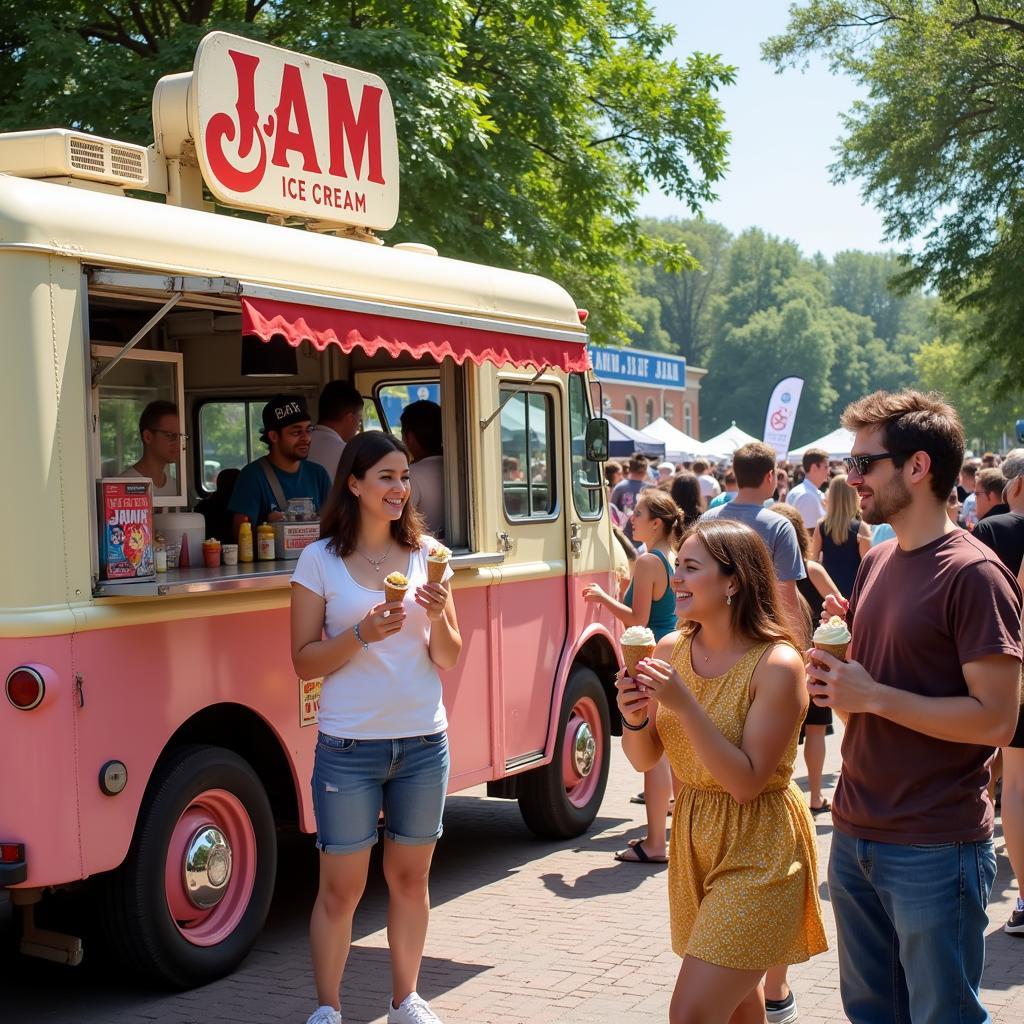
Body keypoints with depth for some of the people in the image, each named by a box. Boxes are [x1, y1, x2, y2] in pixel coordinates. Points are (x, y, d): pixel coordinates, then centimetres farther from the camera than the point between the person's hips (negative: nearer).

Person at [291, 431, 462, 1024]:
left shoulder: (426, 553, 4)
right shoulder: (321, 560, -4)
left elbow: (448, 660, 6)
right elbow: (305, 661, -5)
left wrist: (439, 619, -14)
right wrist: (362, 634, -20)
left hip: (423, 741, 3)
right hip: (349, 746, -3)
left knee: (411, 877, 13)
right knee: (341, 887, 3)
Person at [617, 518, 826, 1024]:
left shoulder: (776, 664, -20)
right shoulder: (672, 650, -2)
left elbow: (746, 783, -23)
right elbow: (644, 758, 4)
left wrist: (685, 705, -29)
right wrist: (635, 719, -17)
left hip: (757, 850, -6)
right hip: (693, 835, 7)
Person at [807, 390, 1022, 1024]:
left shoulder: (973, 573, -15)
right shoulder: (877, 562, 10)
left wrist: (872, 695, -19)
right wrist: (834, 684, -2)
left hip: (935, 848, -8)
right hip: (856, 836, 8)